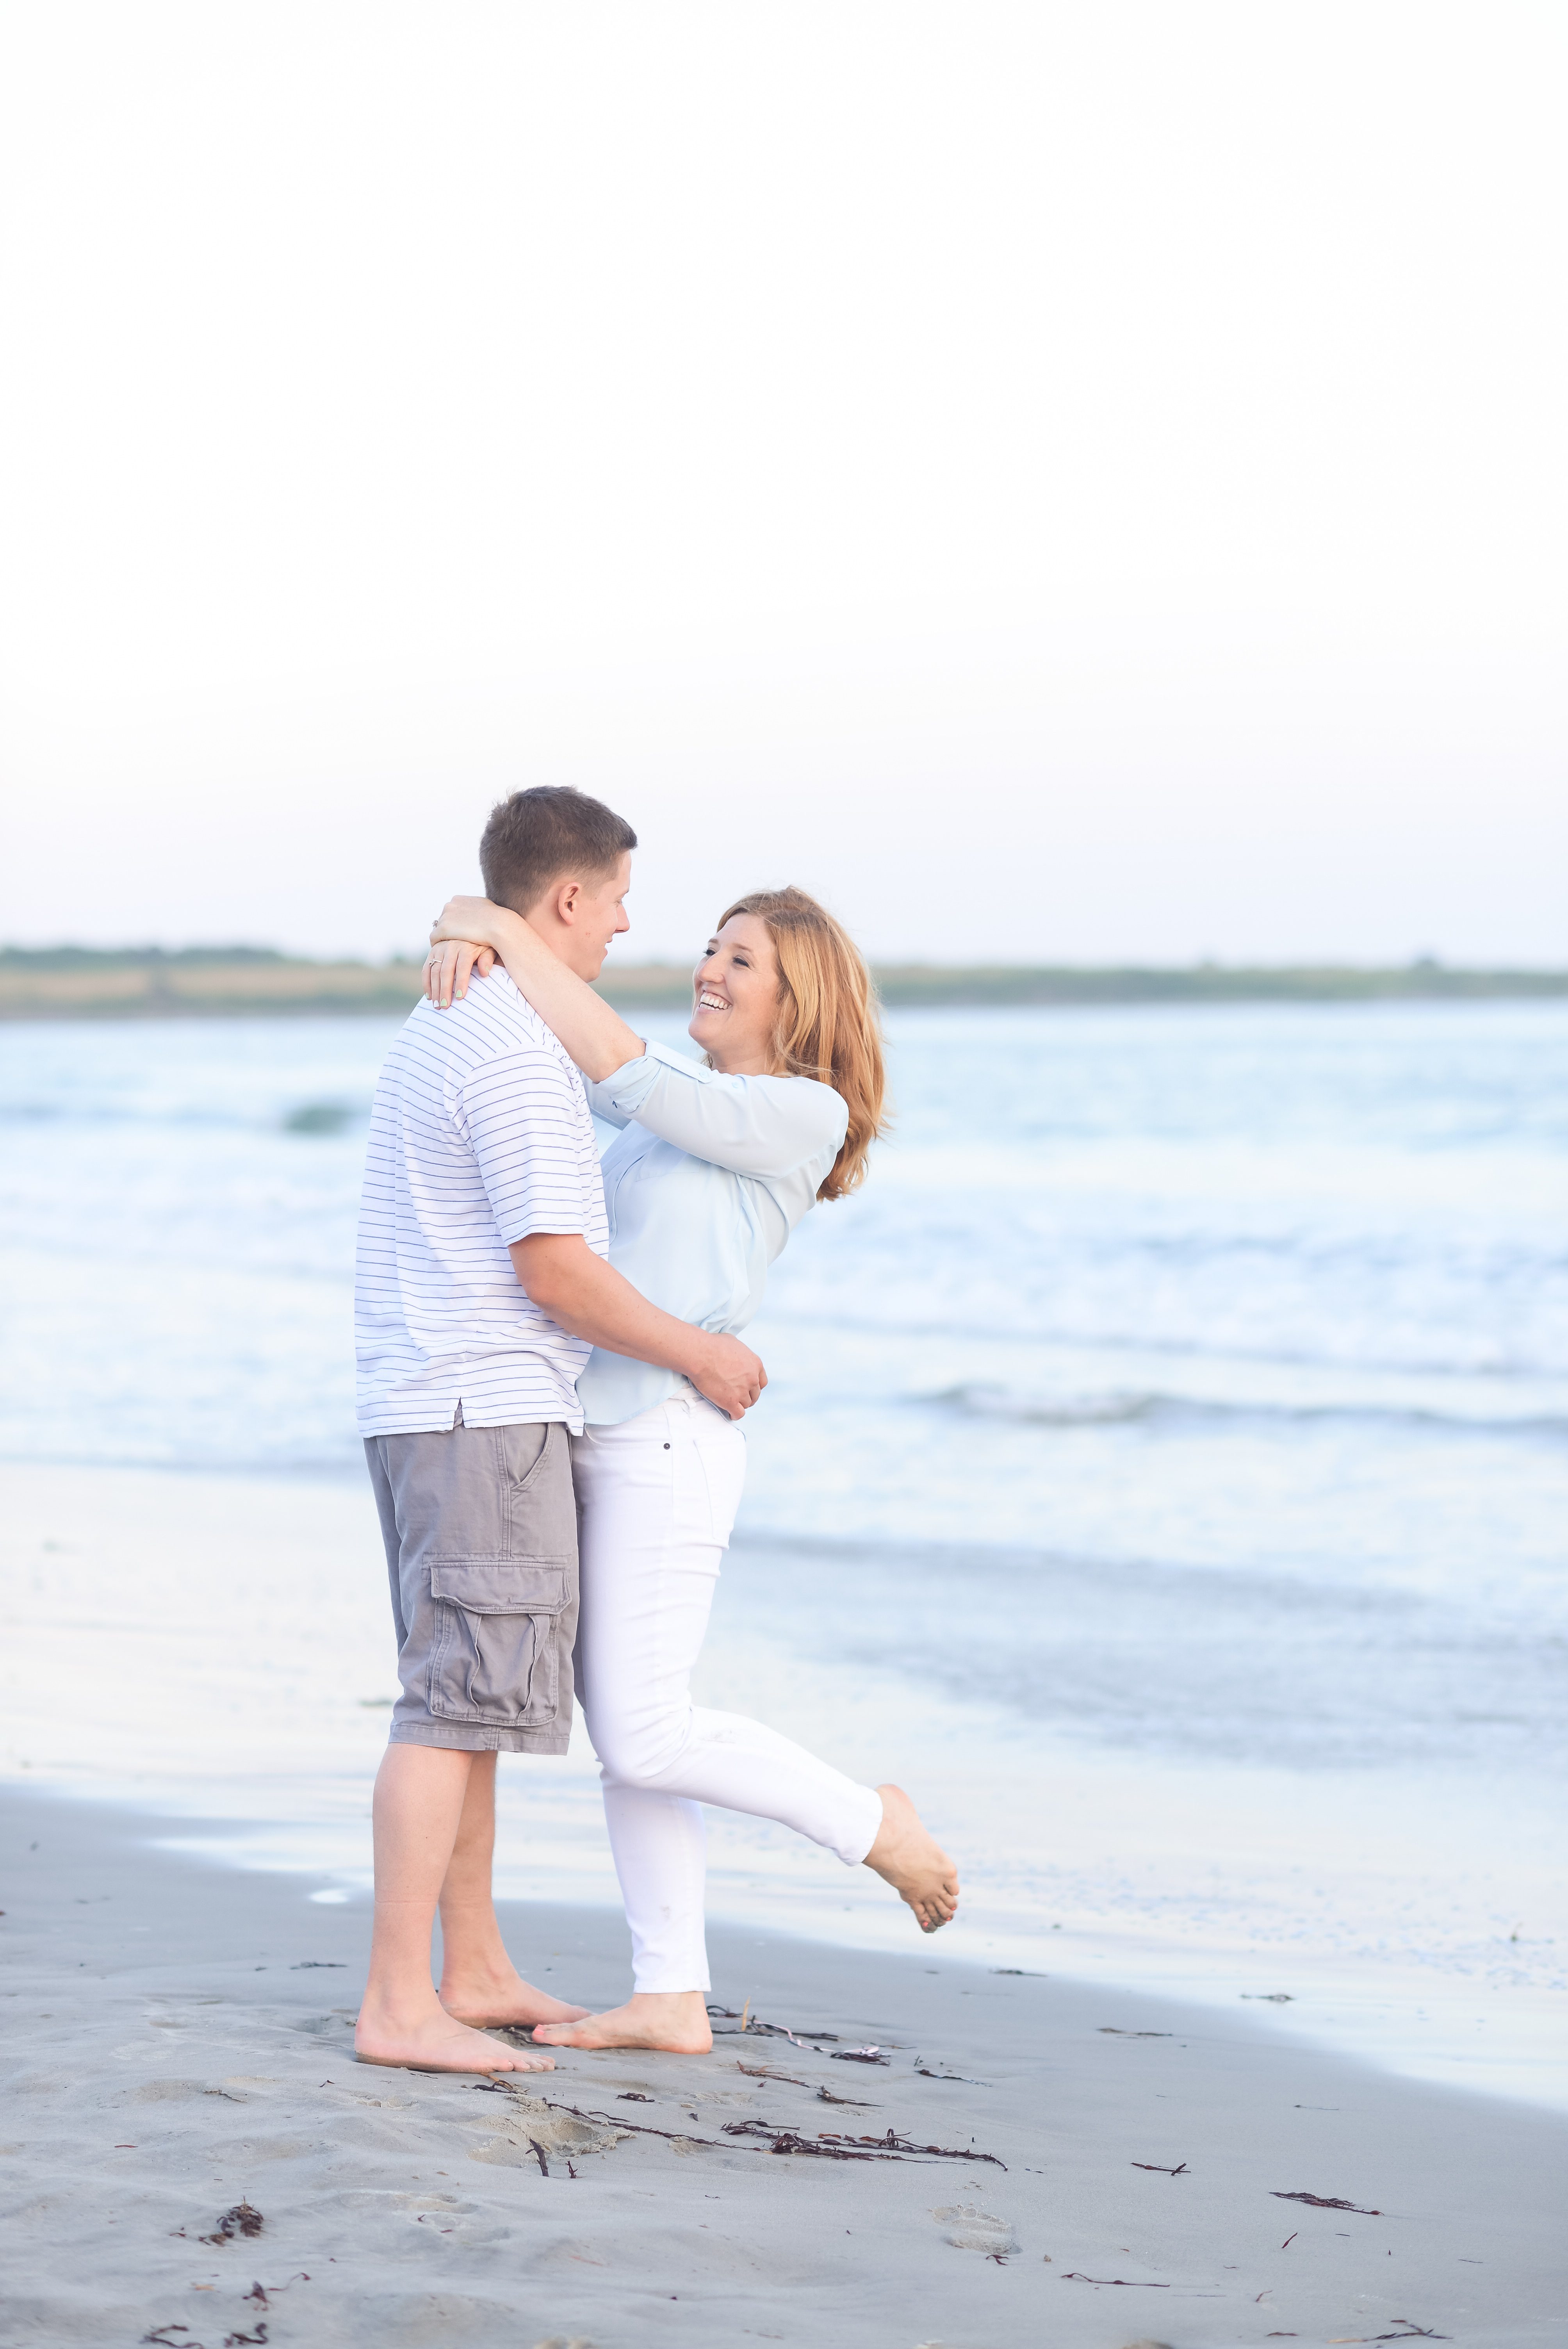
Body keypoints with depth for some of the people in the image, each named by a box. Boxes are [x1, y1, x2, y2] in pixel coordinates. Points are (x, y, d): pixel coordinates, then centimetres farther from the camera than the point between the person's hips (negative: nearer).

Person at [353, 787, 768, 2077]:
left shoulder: (439, 1029, 16)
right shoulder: (518, 1053, -17)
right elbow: (554, 1270, -19)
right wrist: (701, 1355, -7)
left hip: (432, 1405, 10)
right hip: (485, 1412, -10)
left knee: (472, 1699, 14)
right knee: (460, 1700, -10)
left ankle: (477, 1972, 20)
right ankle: (397, 2003, -11)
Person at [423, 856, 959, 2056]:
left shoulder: (804, 1117, -8)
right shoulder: (686, 1097, 15)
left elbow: (623, 1074, -18)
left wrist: (511, 936, -15)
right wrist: (469, 942, -11)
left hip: (665, 1445, -9)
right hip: (598, 1443, 9)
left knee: (647, 1742, -9)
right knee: (627, 1732, 8)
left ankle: (873, 1823, 10)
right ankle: (673, 2000, 12)